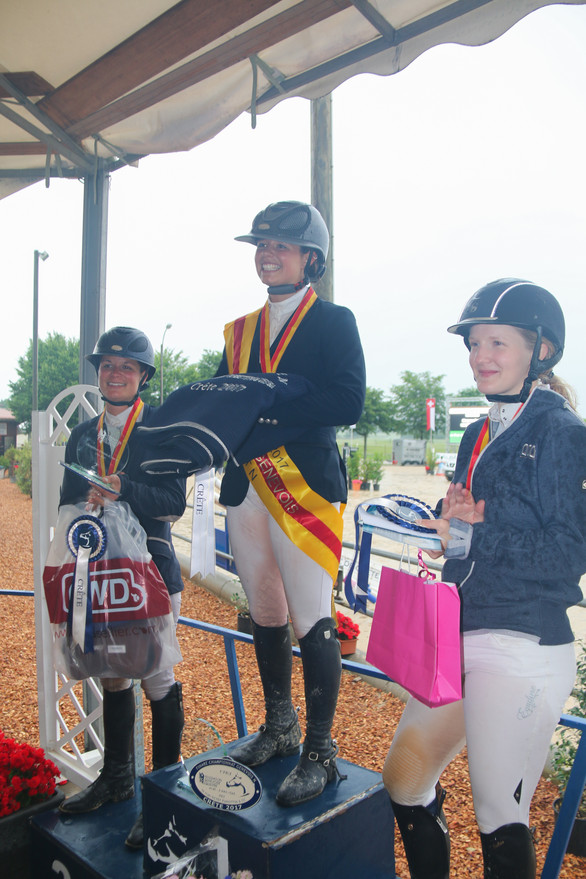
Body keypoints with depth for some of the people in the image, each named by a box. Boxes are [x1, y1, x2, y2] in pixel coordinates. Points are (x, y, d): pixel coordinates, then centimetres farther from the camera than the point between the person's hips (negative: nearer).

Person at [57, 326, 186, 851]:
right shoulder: (83, 435, 12)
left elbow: (174, 503, -11)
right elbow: (67, 502, 12)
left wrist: (122, 489, -25)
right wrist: (87, 503, -10)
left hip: (151, 566, -5)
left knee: (158, 679, -1)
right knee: (111, 674, 17)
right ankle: (117, 778, 36)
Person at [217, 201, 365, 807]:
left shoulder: (334, 321, 1)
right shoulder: (241, 331, 19)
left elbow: (347, 404, -13)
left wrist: (267, 402, -18)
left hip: (304, 484, -6)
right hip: (246, 485, 6)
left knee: (311, 622, -3)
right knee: (265, 615, 15)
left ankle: (319, 752, 15)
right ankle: (279, 729, 34)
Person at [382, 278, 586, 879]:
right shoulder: (479, 435, 14)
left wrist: (472, 533, -16)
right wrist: (452, 518, -4)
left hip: (523, 650, -7)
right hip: (459, 638, 8)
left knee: (499, 820, 3)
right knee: (402, 785, 15)